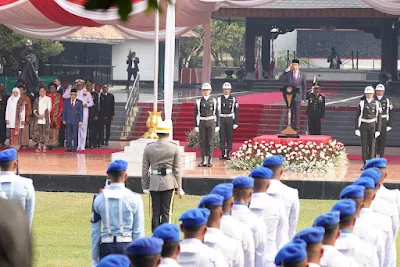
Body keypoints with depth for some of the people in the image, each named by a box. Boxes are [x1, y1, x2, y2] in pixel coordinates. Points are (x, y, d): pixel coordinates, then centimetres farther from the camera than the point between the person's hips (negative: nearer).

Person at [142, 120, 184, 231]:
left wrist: (145, 186, 12)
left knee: (155, 213, 7)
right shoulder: (175, 148, -3)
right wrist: (179, 187, 5)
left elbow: (145, 169, 5)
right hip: (169, 182, -2)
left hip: (154, 183, 2)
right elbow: (177, 169, -2)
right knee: (166, 212, 1)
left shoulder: (148, 148, 3)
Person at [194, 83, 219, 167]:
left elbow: (217, 114, 3)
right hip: (202, 123, 1)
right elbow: (196, 114, 4)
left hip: (211, 123, -1)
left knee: (210, 141, -2)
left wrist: (217, 126, -1)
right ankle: (203, 161, 7)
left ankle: (210, 161, 3)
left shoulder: (213, 101, 1)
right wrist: (196, 126, -1)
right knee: (202, 142, 2)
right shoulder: (198, 101, 2)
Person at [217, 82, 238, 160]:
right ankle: (223, 154, 5)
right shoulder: (219, 99, 3)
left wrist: (235, 123, -4)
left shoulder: (233, 99, 1)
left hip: (230, 119, -1)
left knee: (229, 137, 1)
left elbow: (236, 112, 1)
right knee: (222, 137, -1)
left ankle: (228, 154, 7)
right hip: (221, 119, 1)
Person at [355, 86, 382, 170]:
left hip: (373, 126, 0)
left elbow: (379, 118, -1)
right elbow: (357, 116, 1)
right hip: (363, 125, 0)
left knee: (371, 145, 2)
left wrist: (378, 130, -7)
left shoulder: (377, 104, -1)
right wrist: (357, 128, -5)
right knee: (364, 145, 0)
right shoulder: (362, 103, 0)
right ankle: (365, 164, 6)